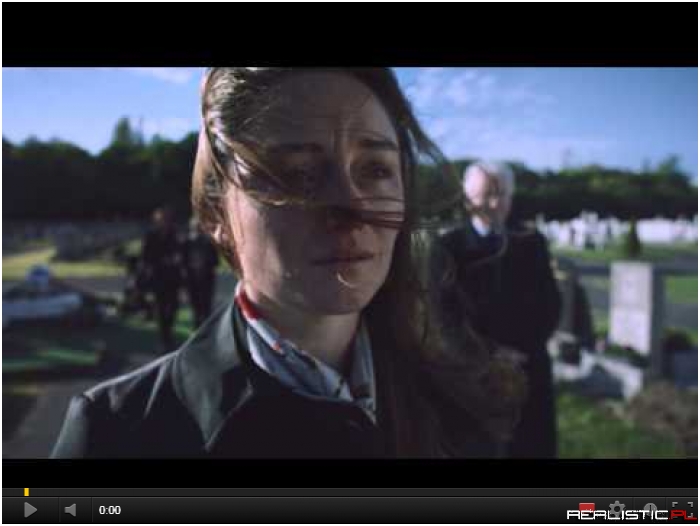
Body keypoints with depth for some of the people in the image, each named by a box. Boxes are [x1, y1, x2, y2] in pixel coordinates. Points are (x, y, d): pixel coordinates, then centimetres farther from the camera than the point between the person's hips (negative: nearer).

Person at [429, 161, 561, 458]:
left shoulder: (531, 242, 8)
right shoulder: (448, 247, -1)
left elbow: (550, 306, 6)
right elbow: (444, 314, -6)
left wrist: (524, 349, -8)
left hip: (528, 369, 3)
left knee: (533, 447, 8)